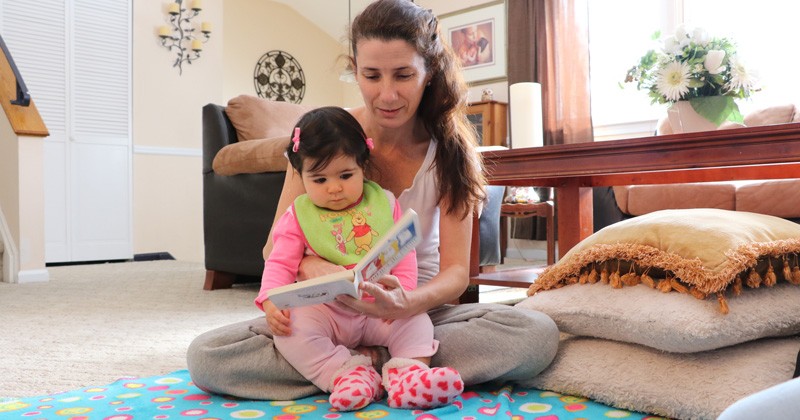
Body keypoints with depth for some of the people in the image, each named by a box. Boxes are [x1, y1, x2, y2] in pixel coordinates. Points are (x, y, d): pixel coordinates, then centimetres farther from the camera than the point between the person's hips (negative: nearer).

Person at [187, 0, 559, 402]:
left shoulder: (450, 148, -8)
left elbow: (455, 269, -12)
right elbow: (276, 246, -6)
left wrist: (410, 304, -35)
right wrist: (312, 266, -31)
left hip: (416, 309, 1)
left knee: (538, 333, -27)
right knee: (205, 356, -23)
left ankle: (360, 365, -19)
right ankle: (385, 365, -17)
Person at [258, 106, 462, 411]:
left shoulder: (384, 203, 3)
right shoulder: (298, 216, 1)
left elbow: (404, 255, 1)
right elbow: (280, 263, -2)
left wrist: (402, 292, -17)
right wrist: (271, 301, -21)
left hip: (381, 310, 1)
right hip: (325, 311, -1)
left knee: (417, 321, -21)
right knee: (291, 330, -27)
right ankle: (346, 374, -31)